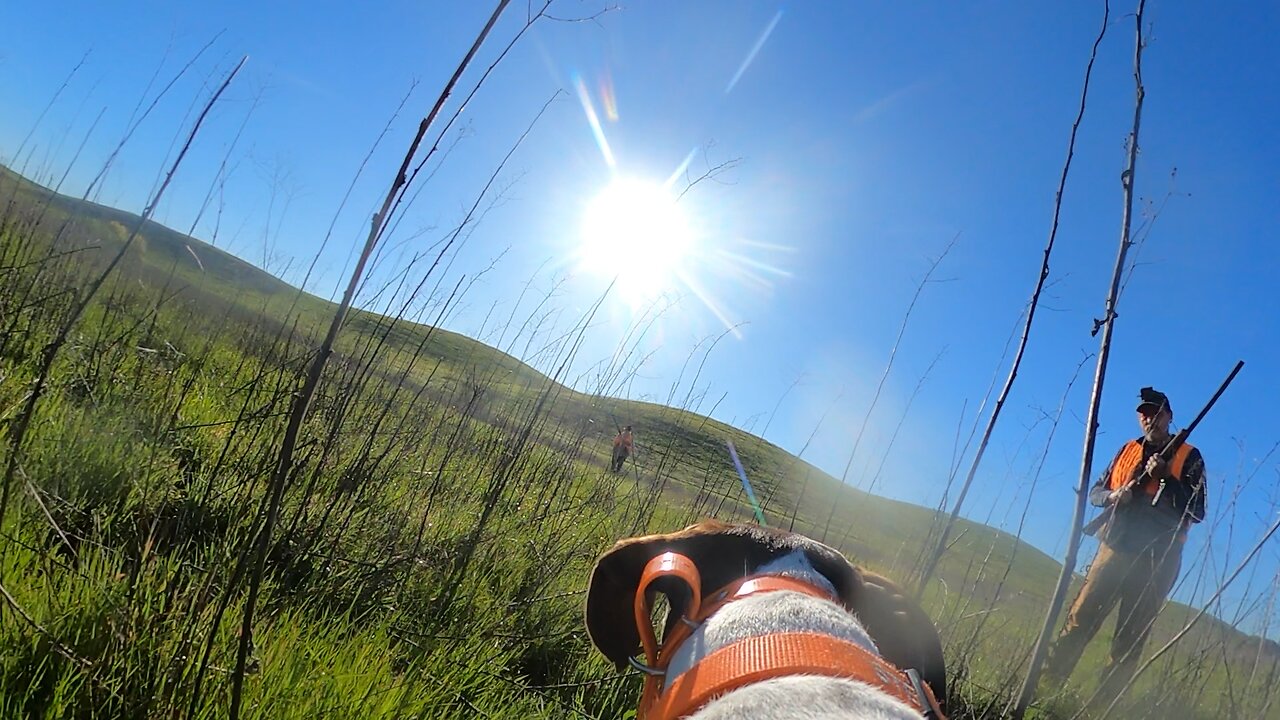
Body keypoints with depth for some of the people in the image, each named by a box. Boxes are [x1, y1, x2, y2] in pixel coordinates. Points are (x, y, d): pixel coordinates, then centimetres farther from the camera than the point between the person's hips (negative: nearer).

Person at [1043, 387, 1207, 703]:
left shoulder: (1189, 458, 2)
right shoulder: (1127, 450, 13)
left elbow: (1197, 511, -7)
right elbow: (1095, 491, 15)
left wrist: (1164, 476, -18)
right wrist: (1112, 496, -8)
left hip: (1156, 561, -3)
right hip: (1115, 549, 3)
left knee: (1130, 638, 3)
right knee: (1080, 619, -2)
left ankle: (1105, 702, 9)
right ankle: (1048, 680, 2)